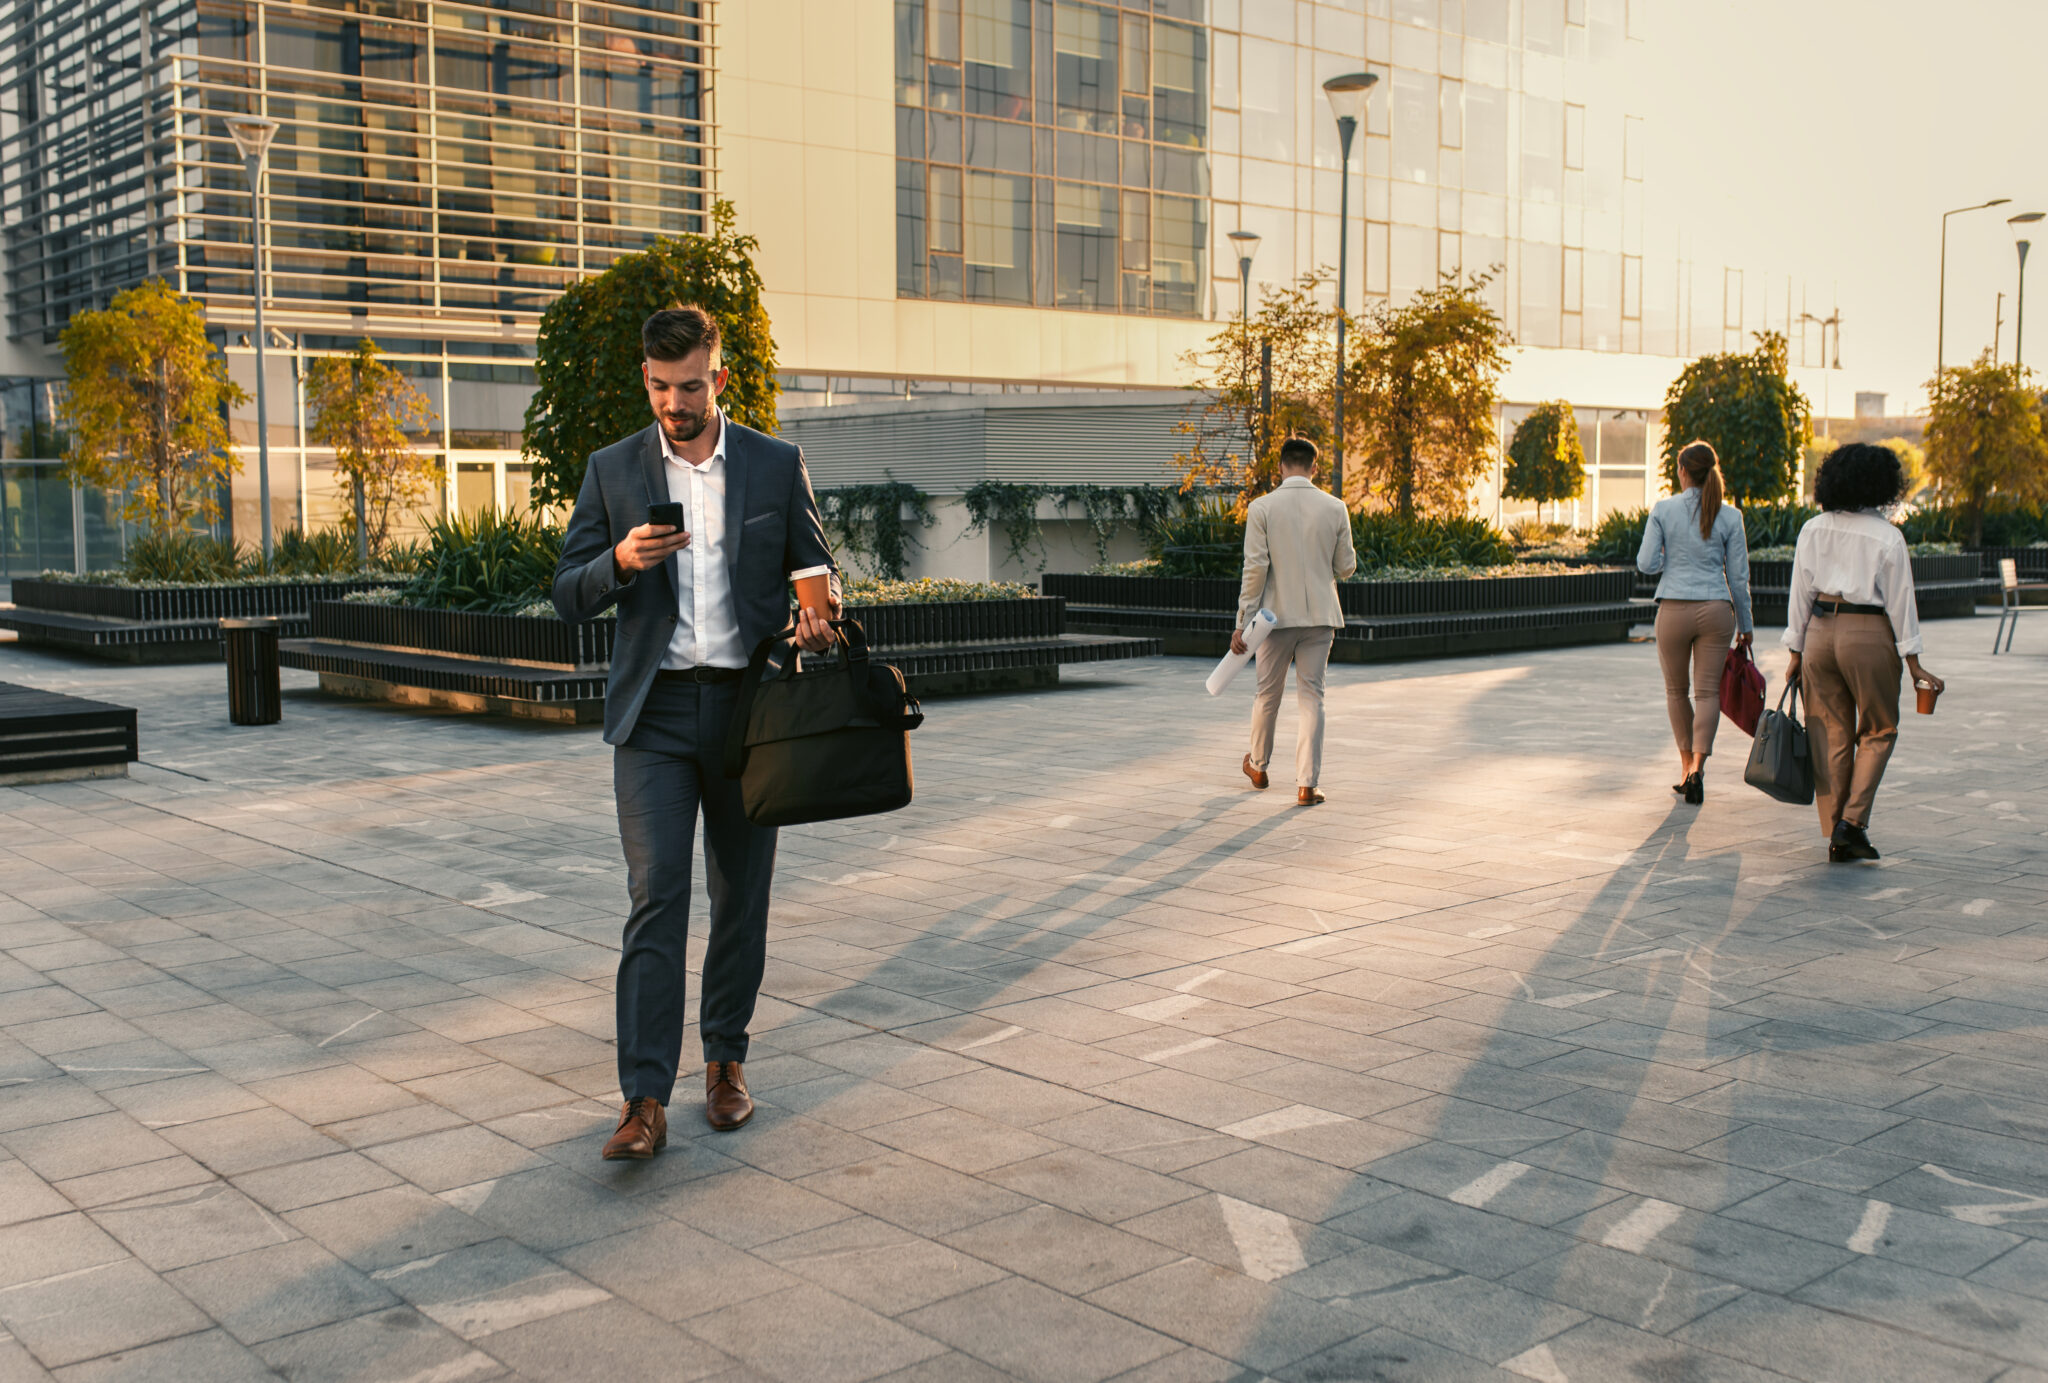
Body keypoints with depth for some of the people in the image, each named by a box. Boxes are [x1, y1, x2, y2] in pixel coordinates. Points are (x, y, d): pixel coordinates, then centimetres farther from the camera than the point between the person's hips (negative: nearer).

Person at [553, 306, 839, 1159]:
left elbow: (815, 567, 10)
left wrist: (815, 616, -13)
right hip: (656, 711, -1)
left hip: (748, 703, 1)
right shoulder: (613, 471, 5)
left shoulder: (777, 466, 4)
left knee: (742, 897, 10)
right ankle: (644, 1099, -8)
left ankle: (726, 1058, 27)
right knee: (655, 899, -9)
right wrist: (620, 561, -17)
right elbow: (569, 596, 4)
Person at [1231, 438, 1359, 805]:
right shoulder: (1335, 508, -2)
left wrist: (1243, 622, -7)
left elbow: (1255, 568, -11)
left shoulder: (1262, 508, -8)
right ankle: (1307, 784, -2)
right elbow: (1345, 567, 2)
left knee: (1268, 693, 15)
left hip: (1277, 614, -1)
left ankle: (1258, 766, 34)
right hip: (1320, 615, 1)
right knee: (1311, 697, 3)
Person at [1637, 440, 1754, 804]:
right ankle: (1697, 766, -13)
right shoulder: (1729, 516, 0)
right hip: (1716, 610, 1)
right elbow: (1739, 576, 2)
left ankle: (1687, 764, 22)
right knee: (1708, 691, 3)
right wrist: (1746, 625, 11)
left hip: (1674, 610, -1)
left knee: (1677, 690, 16)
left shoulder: (1663, 510, -4)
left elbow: (1646, 564, -6)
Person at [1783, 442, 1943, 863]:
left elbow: (1800, 595, 4)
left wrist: (1796, 653, 11)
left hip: (1820, 632, 3)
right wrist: (1914, 663, 1)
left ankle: (1836, 837, 11)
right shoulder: (1888, 537, -7)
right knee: (1879, 730, 14)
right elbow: (1900, 602, -5)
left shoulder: (1813, 529, 2)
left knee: (1830, 734, 9)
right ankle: (1852, 821, 1)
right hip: (1868, 637, -3)